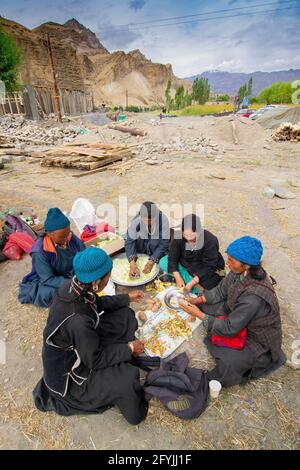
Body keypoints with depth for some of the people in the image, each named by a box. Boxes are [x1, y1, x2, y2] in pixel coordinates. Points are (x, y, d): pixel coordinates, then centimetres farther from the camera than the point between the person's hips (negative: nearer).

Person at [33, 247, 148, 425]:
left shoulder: (74, 286, -19)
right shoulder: (77, 320, -41)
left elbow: (97, 303, 3)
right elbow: (95, 360, -24)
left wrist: (127, 297, 10)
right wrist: (130, 348, -13)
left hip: (77, 346, 8)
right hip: (68, 372, -7)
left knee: (124, 315, 3)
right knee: (127, 380, -22)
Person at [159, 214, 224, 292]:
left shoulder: (211, 241, -29)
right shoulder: (179, 237, -20)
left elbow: (209, 267, -26)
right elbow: (173, 257, -13)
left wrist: (192, 282, -32)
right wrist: (178, 277, -24)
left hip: (206, 271, -4)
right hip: (185, 264, 5)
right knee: (163, 263, -16)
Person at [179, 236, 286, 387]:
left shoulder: (254, 296, -39)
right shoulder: (241, 271, -18)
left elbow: (230, 329, -29)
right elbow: (220, 291, -2)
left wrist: (199, 314, -27)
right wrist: (196, 300, -14)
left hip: (257, 337, -7)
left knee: (228, 362, -27)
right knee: (205, 306, -3)